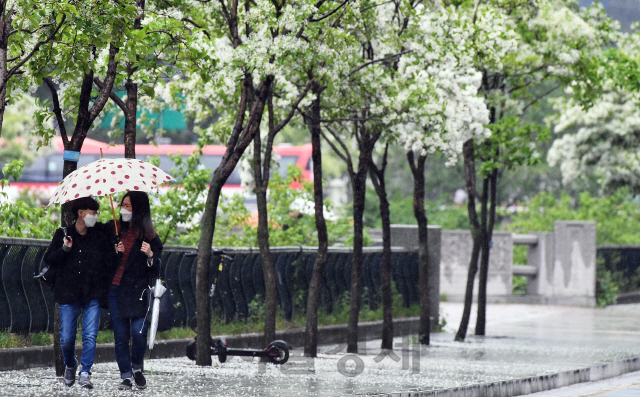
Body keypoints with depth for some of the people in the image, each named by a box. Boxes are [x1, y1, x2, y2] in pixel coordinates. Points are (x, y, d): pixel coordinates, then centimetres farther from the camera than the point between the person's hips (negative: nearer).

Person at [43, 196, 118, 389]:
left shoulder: (100, 237, 11)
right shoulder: (63, 234, 6)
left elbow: (110, 261, 14)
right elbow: (48, 259, 3)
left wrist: (117, 253, -7)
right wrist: (64, 249, -13)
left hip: (92, 295, 1)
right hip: (68, 295, -1)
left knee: (90, 336, -8)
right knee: (67, 338, 0)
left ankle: (85, 374, -2)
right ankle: (70, 366, 27)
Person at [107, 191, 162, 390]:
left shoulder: (149, 236, 2)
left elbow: (156, 269, 0)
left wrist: (150, 256, -18)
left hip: (137, 290, -3)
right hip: (115, 289, 3)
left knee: (138, 332, -13)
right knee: (120, 335, 3)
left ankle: (137, 367, 12)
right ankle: (126, 376, 11)